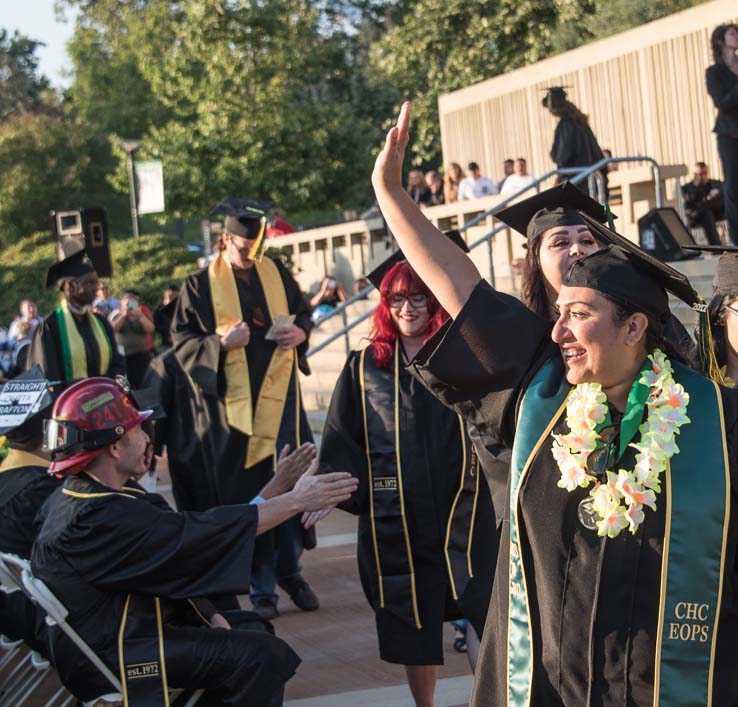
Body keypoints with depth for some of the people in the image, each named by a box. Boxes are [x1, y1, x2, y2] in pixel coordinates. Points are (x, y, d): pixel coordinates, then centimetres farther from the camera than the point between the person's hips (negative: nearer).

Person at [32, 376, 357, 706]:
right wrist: (295, 501, -21)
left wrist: (209, 615, 1)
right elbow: (194, 534, -25)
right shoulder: (100, 518, -26)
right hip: (113, 661, -11)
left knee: (250, 627, 16)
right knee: (262, 655, -16)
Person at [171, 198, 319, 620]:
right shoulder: (201, 285, -1)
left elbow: (304, 312, 19)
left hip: (280, 396, 3)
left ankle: (290, 571, 21)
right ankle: (262, 588, 9)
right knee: (246, 495, 0)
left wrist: (300, 333, -3)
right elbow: (182, 343, -1)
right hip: (232, 403, -3)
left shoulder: (277, 273, 8)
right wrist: (221, 343, -19)